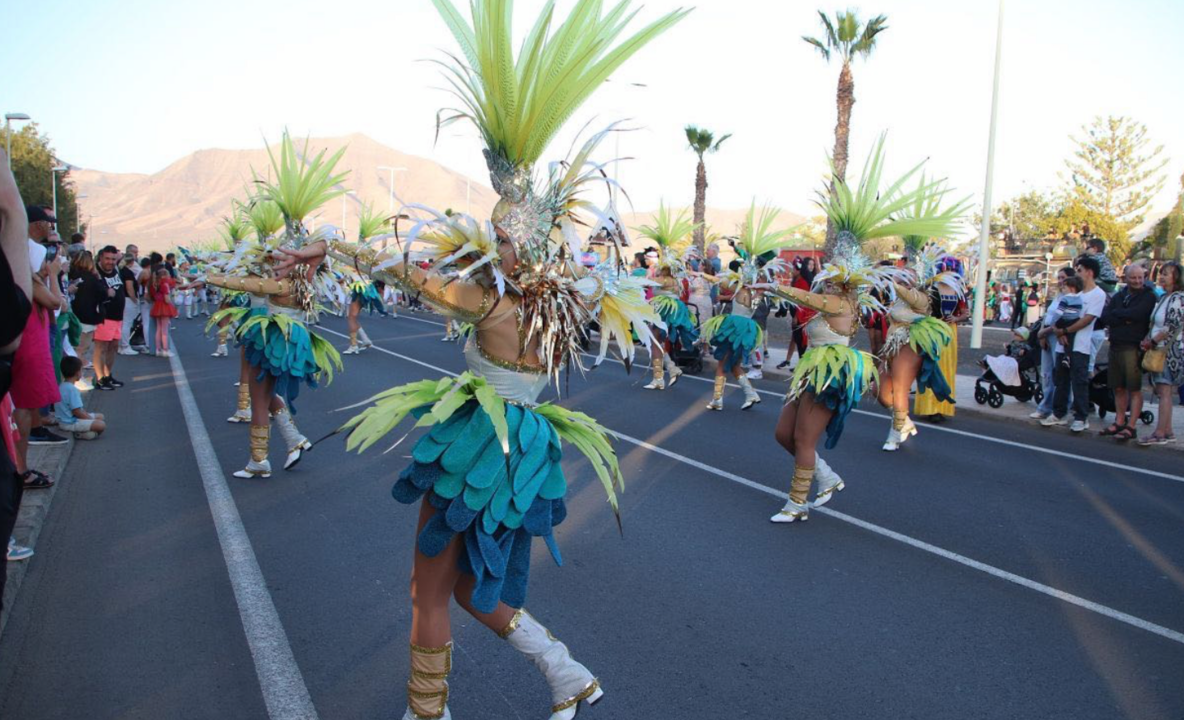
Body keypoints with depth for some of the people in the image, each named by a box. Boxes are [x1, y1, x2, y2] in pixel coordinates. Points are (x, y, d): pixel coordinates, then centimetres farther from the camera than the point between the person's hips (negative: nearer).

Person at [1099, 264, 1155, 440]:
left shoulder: (1148, 296, -2)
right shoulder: (1118, 296, 15)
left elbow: (1136, 314, -18)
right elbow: (1105, 317, 2)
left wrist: (1117, 313, -2)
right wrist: (1126, 319, -12)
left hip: (1134, 347, -6)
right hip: (1115, 346, 6)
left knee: (1134, 389, -4)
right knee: (1119, 388, 11)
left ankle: (1130, 427, -3)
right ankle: (1119, 422, 19)